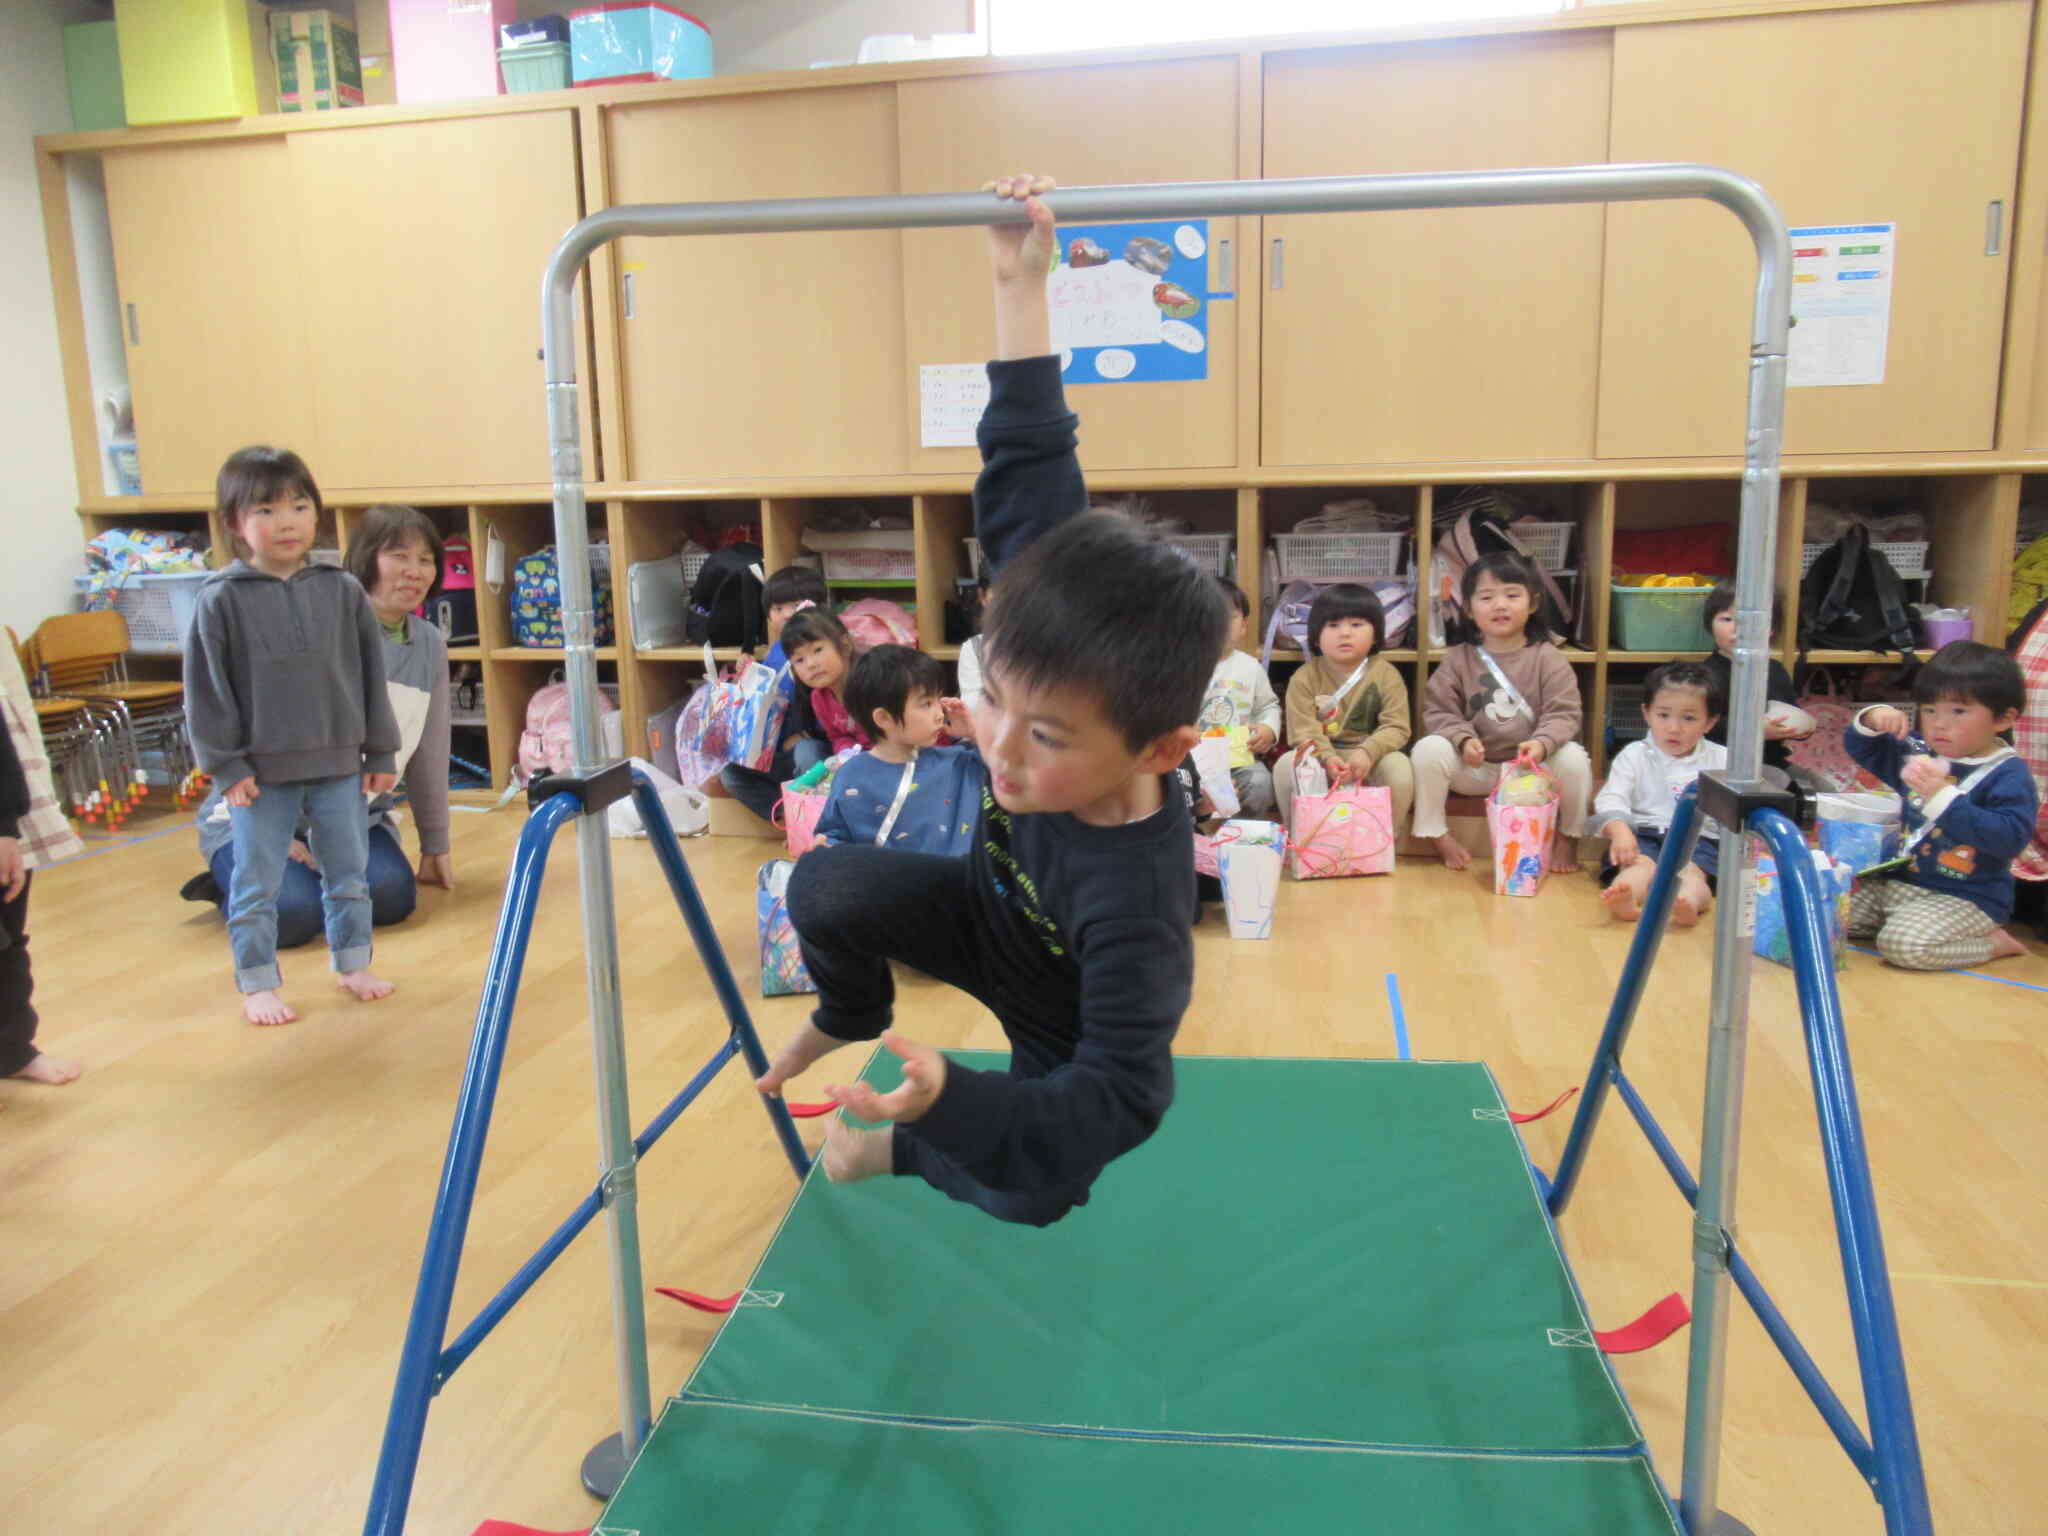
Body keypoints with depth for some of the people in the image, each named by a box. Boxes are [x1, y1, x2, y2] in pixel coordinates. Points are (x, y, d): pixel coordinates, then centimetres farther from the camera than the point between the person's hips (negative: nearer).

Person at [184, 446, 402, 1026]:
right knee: (257, 886, 7)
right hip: (260, 772, -2)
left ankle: (353, 963, 31)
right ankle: (257, 983, 21)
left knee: (349, 875, 14)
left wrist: (381, 753, 6)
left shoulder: (342, 590, 2)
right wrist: (226, 766, -8)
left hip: (339, 764, 3)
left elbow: (371, 674, 6)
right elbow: (205, 690, -4)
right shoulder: (221, 600, -6)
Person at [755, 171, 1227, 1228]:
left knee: (1034, 1190, -12)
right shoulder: (1061, 644, -32)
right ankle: (849, 1018, 19)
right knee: (826, 887, -16)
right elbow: (1027, 479, -27)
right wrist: (1021, 286, -29)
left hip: (1071, 1018, -3)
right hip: (991, 908, 3)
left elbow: (1117, 1098, -44)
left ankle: (897, 1146, 21)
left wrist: (950, 1098, -60)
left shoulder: (1135, 897, -46)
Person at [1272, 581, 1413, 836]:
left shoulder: (1385, 674, -2)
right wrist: (1327, 757, -30)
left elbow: (1396, 727, -10)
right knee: (1287, 764, -28)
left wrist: (1368, 752, -28)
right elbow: (1303, 729, -11)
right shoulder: (1304, 678, -3)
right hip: (1320, 757, 0)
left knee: (1398, 766, -30)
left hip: (1370, 758, 0)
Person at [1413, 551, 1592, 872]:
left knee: (1573, 758, -29)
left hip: (1533, 765, -1)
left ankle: (1568, 838, -3)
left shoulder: (1548, 658, -2)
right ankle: (1438, 835, -12)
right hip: (1474, 767, 1)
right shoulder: (1458, 659, 1)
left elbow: (1564, 712, -9)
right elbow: (1438, 710, -3)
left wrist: (1543, 743, -30)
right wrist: (1463, 739, -23)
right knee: (1428, 748, -25)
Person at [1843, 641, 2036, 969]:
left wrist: (1943, 797, -32)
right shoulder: (1917, 752, 10)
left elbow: (2010, 838, -26)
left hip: (1965, 898, -7)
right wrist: (1871, 719, -2)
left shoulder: (2009, 775, -12)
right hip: (1895, 881, 7)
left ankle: (1995, 944, -3)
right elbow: (1859, 748, 21)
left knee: (1904, 944, -31)